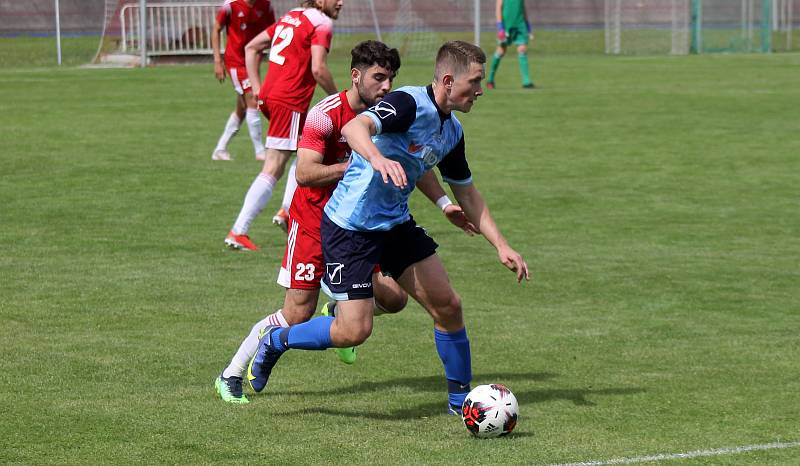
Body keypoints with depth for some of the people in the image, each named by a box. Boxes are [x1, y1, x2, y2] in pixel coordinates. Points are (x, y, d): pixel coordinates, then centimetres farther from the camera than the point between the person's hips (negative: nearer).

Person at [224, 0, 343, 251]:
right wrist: (337, 98, -4)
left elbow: (251, 47, 18)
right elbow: (318, 69, -19)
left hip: (269, 96, 9)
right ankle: (238, 232, -12)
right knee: (273, 169, -8)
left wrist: (256, 86, 15)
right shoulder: (322, 24, -8)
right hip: (290, 102, -9)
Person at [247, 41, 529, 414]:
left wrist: (501, 246, 12)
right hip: (350, 226, -8)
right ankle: (276, 341, 15)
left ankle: (461, 399, 19)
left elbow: (467, 194, 18)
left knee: (448, 306, 2)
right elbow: (355, 128, -39)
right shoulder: (409, 103, -20)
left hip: (396, 223, 8)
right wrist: (378, 159, -59)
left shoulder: (452, 131, 7)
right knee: (354, 331, -10)